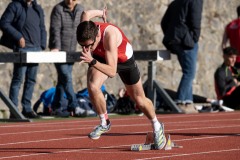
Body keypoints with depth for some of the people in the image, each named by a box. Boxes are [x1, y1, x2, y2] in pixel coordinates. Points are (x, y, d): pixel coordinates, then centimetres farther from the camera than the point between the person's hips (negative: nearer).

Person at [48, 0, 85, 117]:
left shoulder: (80, 10, 7)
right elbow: (55, 30, -17)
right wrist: (56, 47, -27)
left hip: (71, 51, 6)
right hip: (59, 51, -6)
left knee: (63, 80, 8)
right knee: (66, 78, -11)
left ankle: (57, 107, 14)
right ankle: (75, 107, -15)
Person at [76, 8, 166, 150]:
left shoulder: (110, 35, -48)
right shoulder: (86, 31, -35)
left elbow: (112, 71, -49)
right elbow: (86, 13, -12)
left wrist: (92, 62, -63)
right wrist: (101, 13, 8)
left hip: (124, 59, -3)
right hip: (100, 57, 3)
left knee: (139, 99, 11)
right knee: (92, 87, -25)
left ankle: (157, 127, 38)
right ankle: (104, 123, -1)